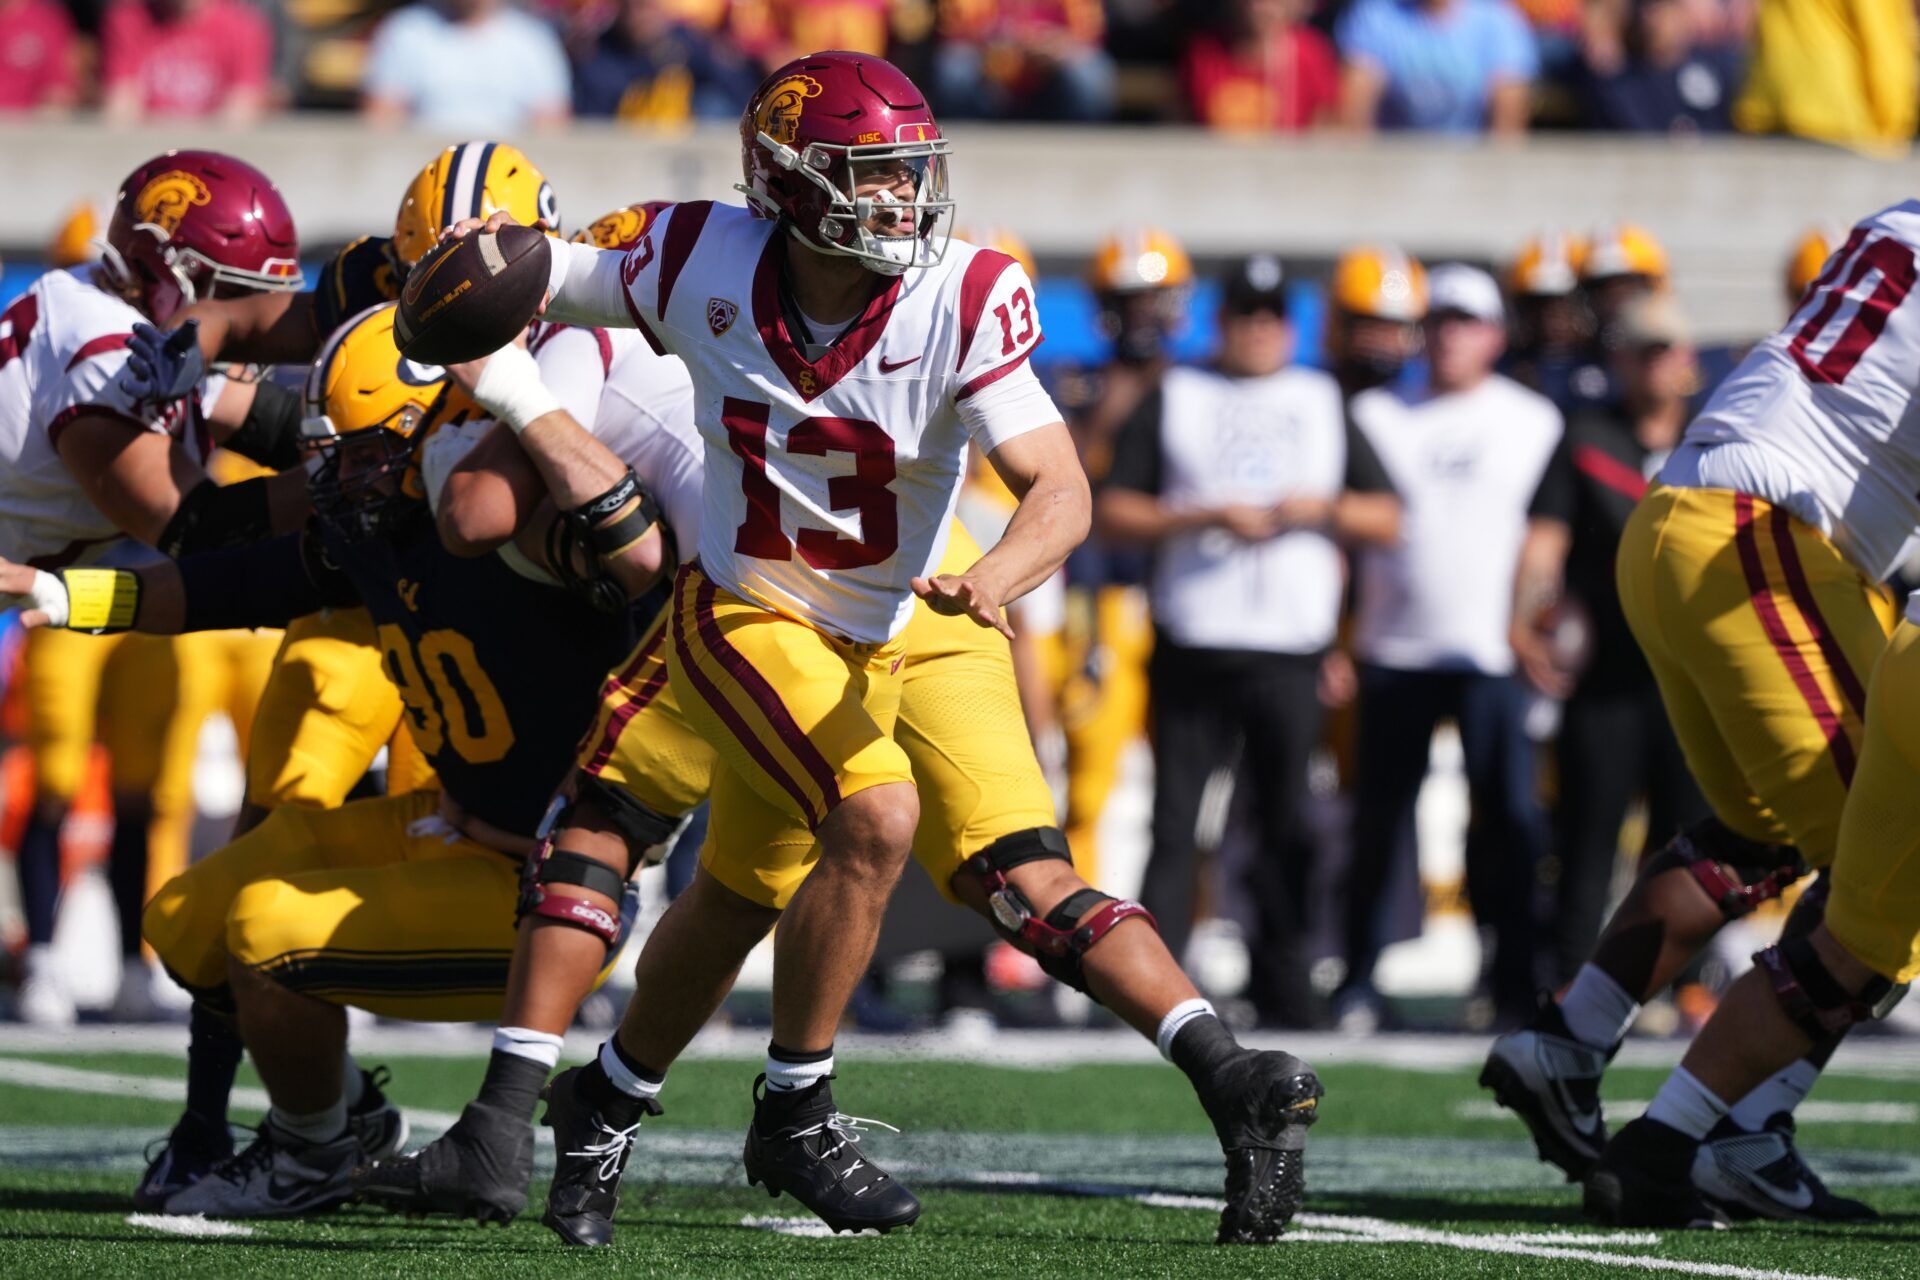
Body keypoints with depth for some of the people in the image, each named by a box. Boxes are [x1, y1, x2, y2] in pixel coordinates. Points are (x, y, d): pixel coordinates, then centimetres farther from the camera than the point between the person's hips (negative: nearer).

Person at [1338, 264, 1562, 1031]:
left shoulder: (1532, 421, 8)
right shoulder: (1380, 417, 9)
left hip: (1490, 655, -1)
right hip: (1394, 651, 1)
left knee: (1510, 821, -8)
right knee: (1379, 824, 2)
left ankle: (1515, 981, -3)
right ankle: (1358, 981, 8)